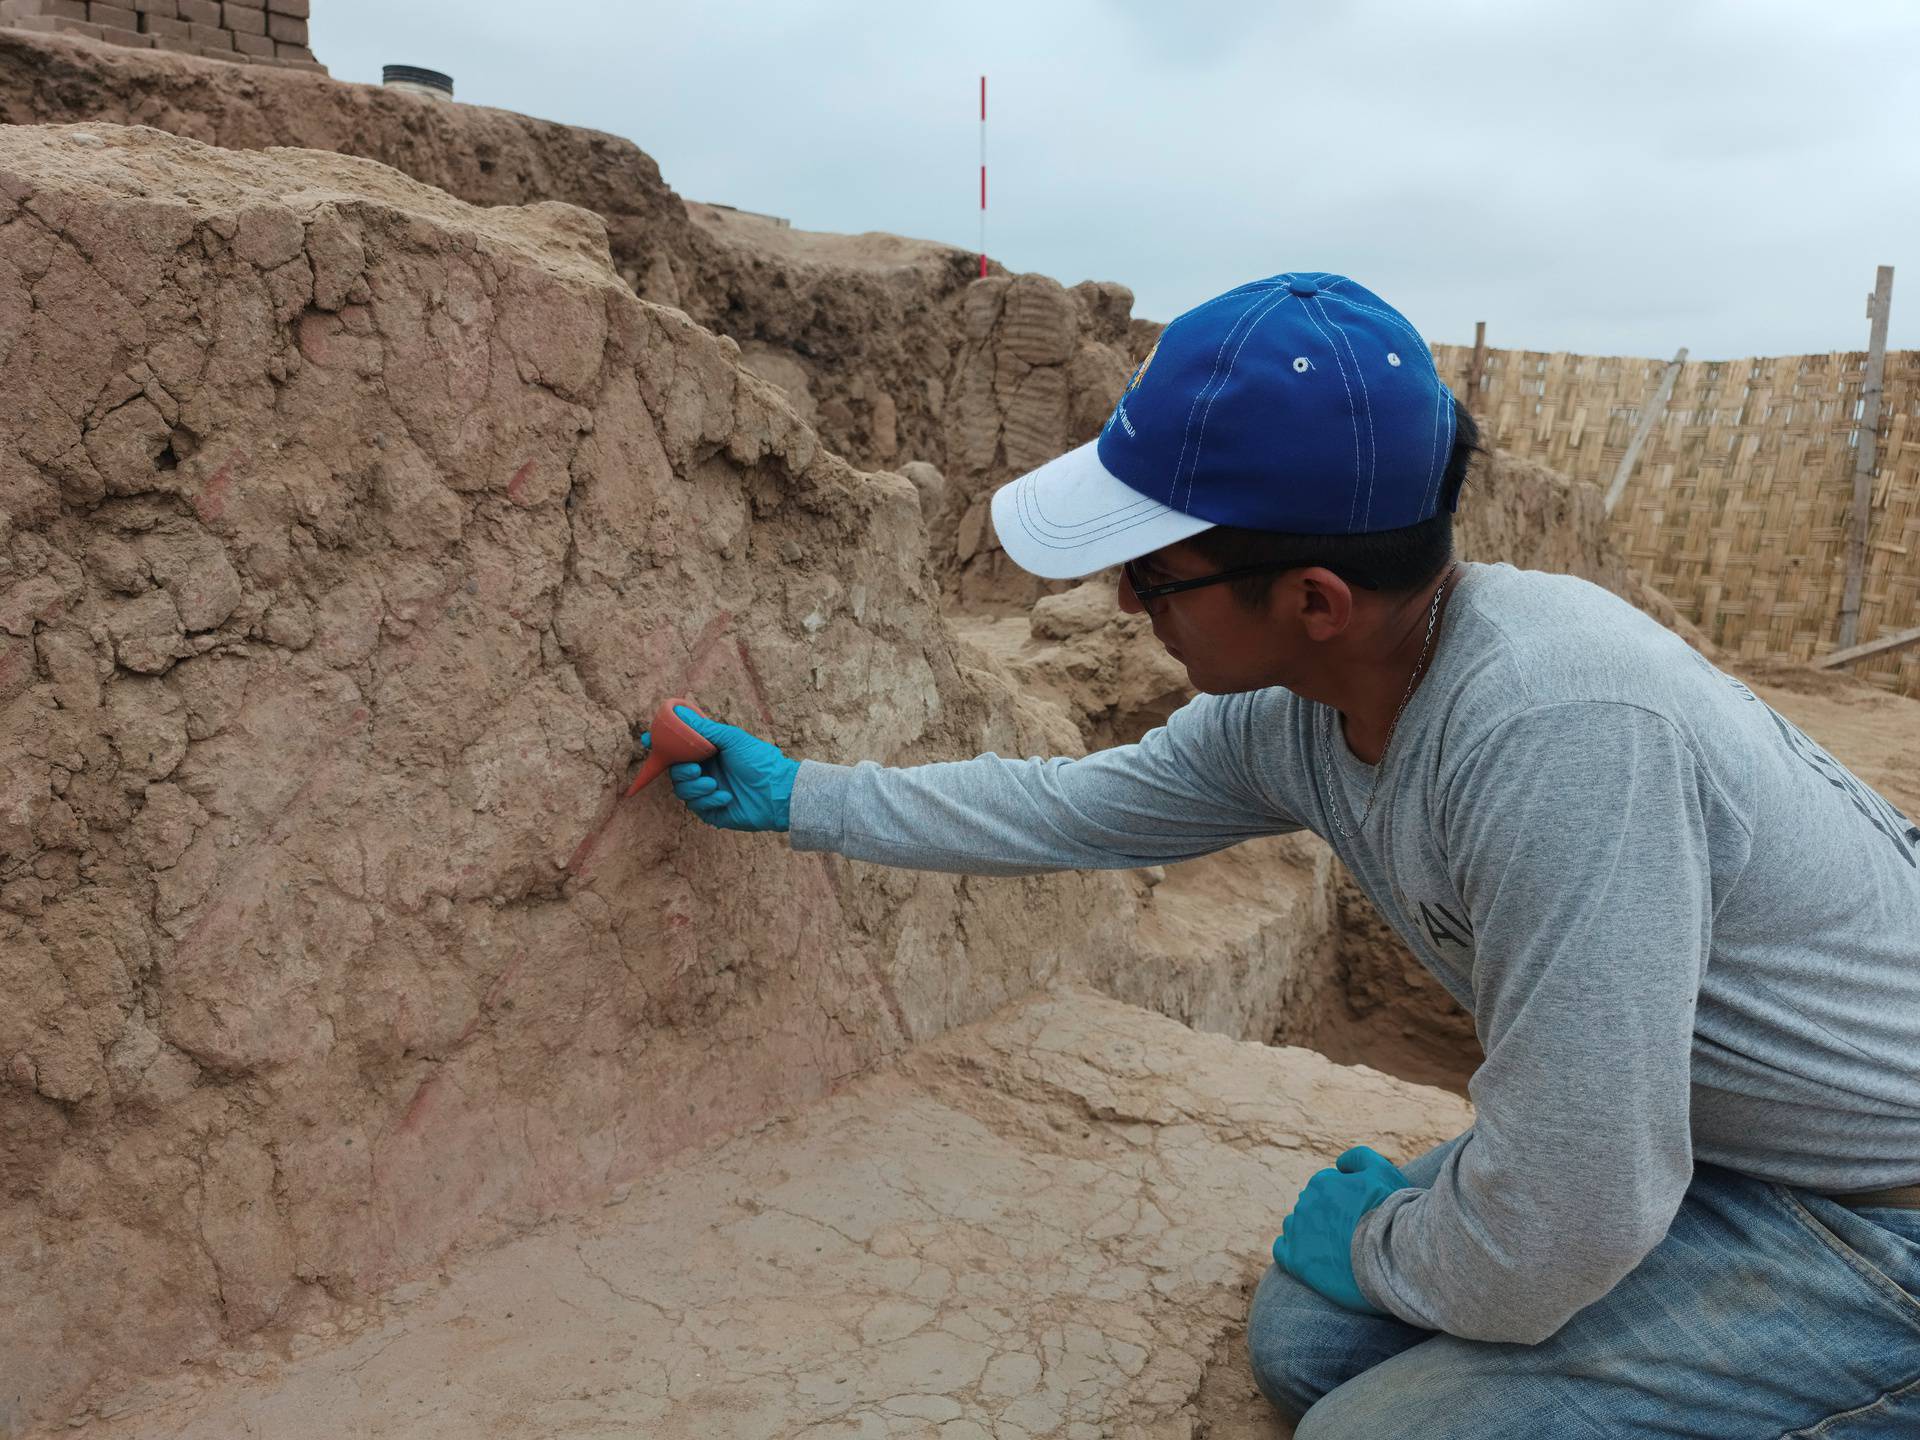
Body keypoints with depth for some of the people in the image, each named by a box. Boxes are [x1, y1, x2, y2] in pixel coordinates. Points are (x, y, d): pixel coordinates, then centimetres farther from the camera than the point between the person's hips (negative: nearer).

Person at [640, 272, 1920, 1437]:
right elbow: (1066, 808, 6)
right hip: (1652, 1135, 7)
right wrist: (794, 794, 11)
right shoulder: (1287, 715, -10)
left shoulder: (1558, 730, -38)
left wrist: (1379, 1245, -11)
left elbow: (1560, 1228, -33)